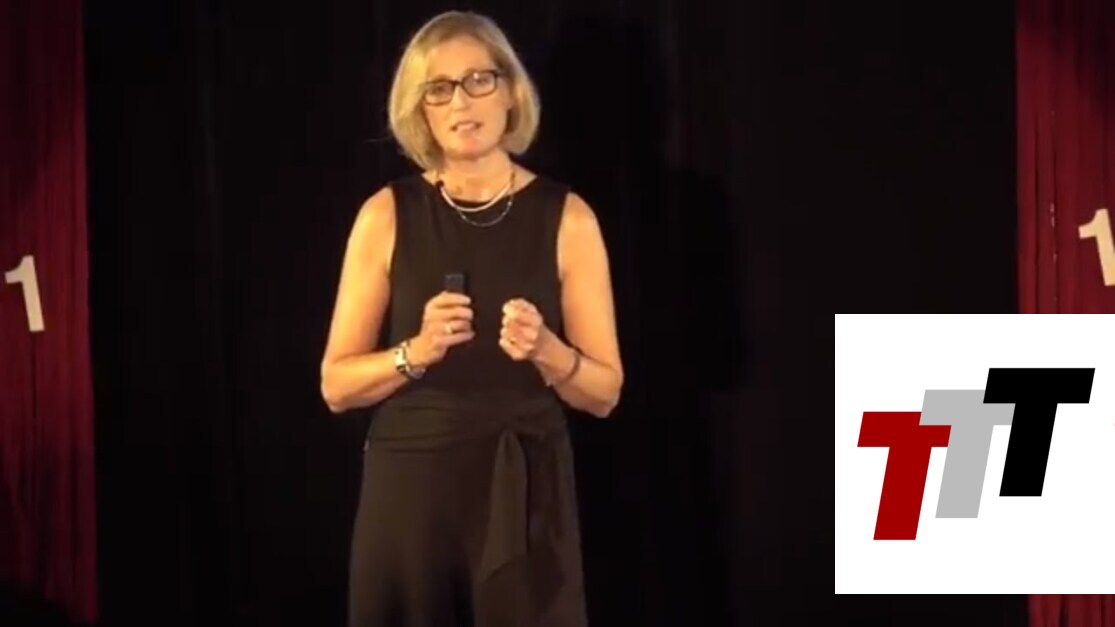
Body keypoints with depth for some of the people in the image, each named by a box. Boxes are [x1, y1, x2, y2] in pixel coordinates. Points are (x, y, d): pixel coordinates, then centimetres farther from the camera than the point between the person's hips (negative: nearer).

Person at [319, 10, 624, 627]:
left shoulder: (566, 216, -2)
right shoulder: (387, 215, -1)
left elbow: (604, 393, 1)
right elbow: (336, 385, 0)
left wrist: (545, 350, -18)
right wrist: (415, 353, -17)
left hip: (526, 496, 0)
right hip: (410, 490, 0)